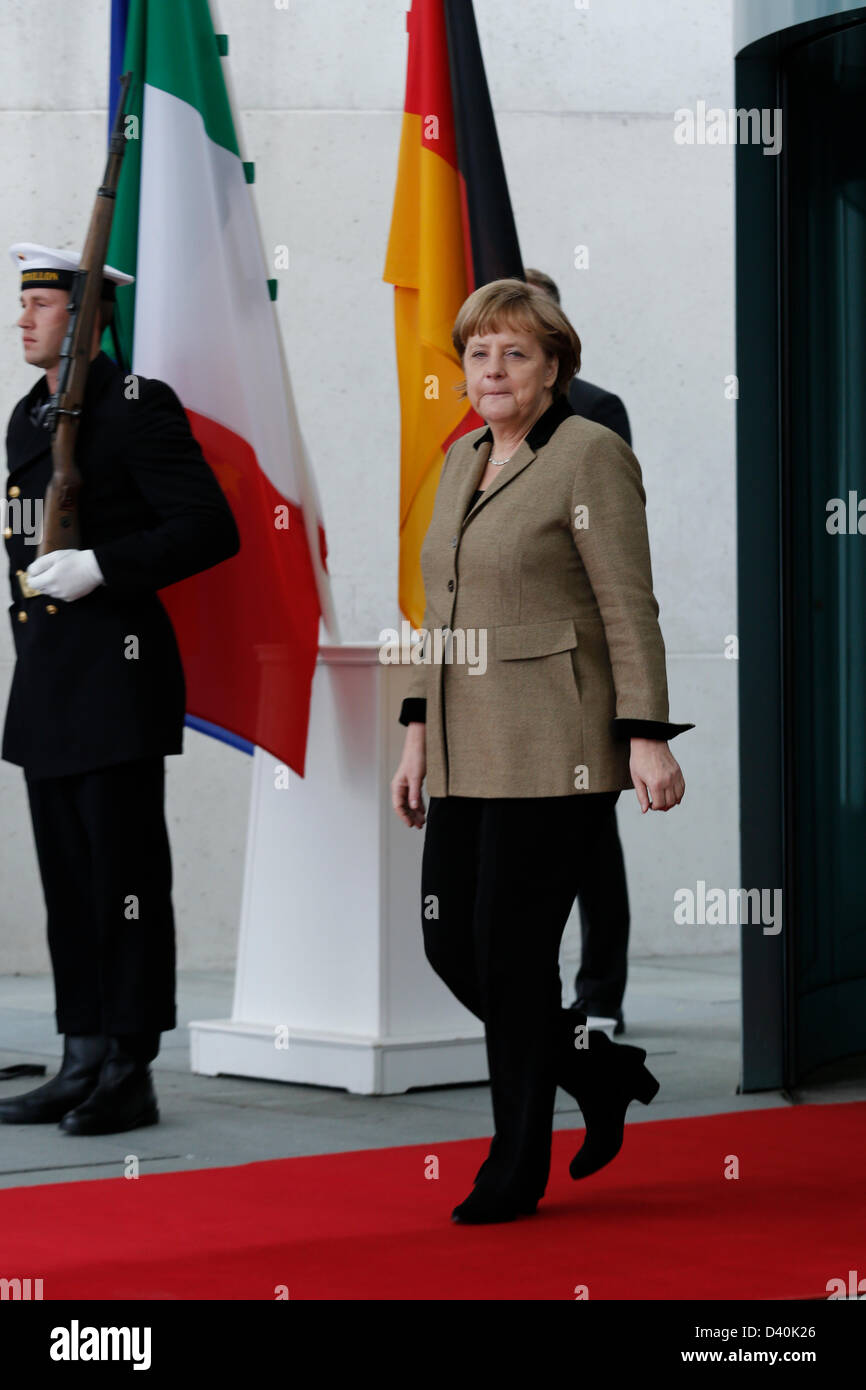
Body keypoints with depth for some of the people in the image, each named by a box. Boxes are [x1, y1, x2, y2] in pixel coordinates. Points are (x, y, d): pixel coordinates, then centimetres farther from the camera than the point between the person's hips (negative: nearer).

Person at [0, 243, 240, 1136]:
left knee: (124, 876, -5)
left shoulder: (138, 409, -9)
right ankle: (83, 1063, 16)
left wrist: (99, 565, -20)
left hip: (117, 672, -8)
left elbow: (212, 529, -14)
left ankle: (130, 1074, 0)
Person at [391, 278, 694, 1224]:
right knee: (450, 945, 6)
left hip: (553, 749, -8)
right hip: (468, 752, 8)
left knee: (511, 954, -6)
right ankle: (605, 1076, 27)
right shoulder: (460, 459, 15)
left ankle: (516, 1174, 7)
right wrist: (419, 732, 15)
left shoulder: (591, 455, -7)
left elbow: (629, 609, -11)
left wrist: (646, 738, -15)